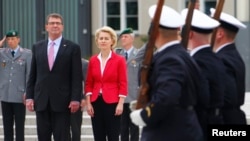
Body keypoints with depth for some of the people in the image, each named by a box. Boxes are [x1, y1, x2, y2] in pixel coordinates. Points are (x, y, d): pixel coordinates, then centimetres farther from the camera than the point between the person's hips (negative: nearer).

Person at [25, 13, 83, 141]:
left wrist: (76, 99, -11)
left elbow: (77, 77, -3)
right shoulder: (37, 47, 11)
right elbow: (32, 75, 11)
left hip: (62, 101, -3)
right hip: (41, 101, 3)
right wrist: (29, 96, 4)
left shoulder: (72, 48, 0)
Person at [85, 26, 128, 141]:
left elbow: (123, 84, -4)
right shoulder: (93, 60, 7)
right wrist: (88, 103, 2)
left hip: (112, 103, -4)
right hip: (96, 102, 4)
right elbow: (89, 84, 10)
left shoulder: (119, 60, -3)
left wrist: (120, 104, -11)